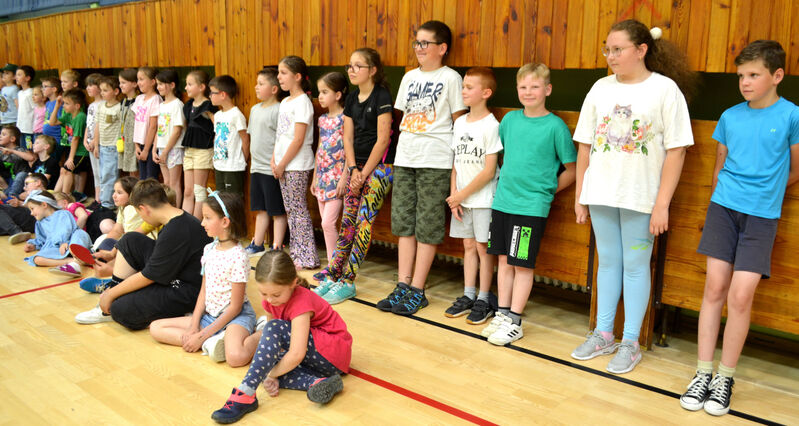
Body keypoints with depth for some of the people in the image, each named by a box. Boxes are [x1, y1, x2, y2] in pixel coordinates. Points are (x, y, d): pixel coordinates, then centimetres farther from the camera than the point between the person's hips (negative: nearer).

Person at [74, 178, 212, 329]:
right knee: (130, 240, 5)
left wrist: (110, 294, -2)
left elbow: (147, 277, -17)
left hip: (186, 293, -10)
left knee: (120, 310, -18)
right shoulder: (179, 218, 4)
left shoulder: (176, 233, -27)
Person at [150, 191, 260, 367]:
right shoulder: (209, 249, 5)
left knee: (235, 357, -38)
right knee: (155, 327, 0)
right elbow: (204, 291, 9)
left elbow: (235, 307, -18)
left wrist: (202, 335, -17)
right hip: (209, 314, 9)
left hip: (236, 317, -9)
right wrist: (193, 326, -3)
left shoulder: (238, 257, -19)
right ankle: (210, 342, -15)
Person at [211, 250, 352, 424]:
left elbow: (296, 355, -30)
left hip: (334, 356, -9)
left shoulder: (301, 302, -24)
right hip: (312, 359, 9)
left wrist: (270, 374, -20)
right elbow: (272, 343, -1)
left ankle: (246, 394, -33)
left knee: (274, 328, -26)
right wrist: (270, 373, -15)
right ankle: (317, 382, -22)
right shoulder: (271, 300, -1)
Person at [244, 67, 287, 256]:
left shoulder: (278, 110, -13)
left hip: (271, 169, -8)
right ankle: (257, 244, 28)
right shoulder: (255, 109, 13)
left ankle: (276, 248, 9)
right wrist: (254, 160, 16)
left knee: (277, 211, 2)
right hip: (256, 167, 9)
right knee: (260, 209, 18)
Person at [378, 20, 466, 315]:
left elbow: (460, 122, -1)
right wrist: (402, 150, 12)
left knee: (427, 227, -1)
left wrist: (457, 164, -6)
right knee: (404, 224, 6)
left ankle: (417, 291, 7)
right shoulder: (410, 77, 15)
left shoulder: (450, 78, -1)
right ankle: (403, 287, 14)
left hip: (435, 161, -6)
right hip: (404, 158, 6)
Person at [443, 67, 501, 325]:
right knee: (469, 245, 13)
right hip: (461, 198, 6)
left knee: (483, 247, 1)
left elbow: (489, 170, -14)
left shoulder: (490, 125, -11)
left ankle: (484, 300, 12)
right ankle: (468, 296, 22)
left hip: (483, 198, -6)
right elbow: (456, 163, 10)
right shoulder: (459, 123, 8)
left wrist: (462, 194, -12)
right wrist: (454, 196, 1)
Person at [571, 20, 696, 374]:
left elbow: (676, 151, -8)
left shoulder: (665, 89, -5)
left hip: (641, 197, -4)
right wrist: (580, 195, 8)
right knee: (607, 261, 13)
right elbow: (585, 145, 9)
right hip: (600, 194, 4)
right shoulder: (601, 88, 6)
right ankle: (603, 335, 25)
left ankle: (630, 343, 17)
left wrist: (662, 204, -12)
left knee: (636, 265, 5)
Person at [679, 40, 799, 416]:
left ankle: (725, 378, 11)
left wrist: (764, 192, 12)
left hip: (761, 216, -2)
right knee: (715, 287, 1)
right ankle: (703, 374, 10)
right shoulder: (730, 117, 5)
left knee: (741, 295, -6)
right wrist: (725, 194, 11)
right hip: (723, 207, 3)